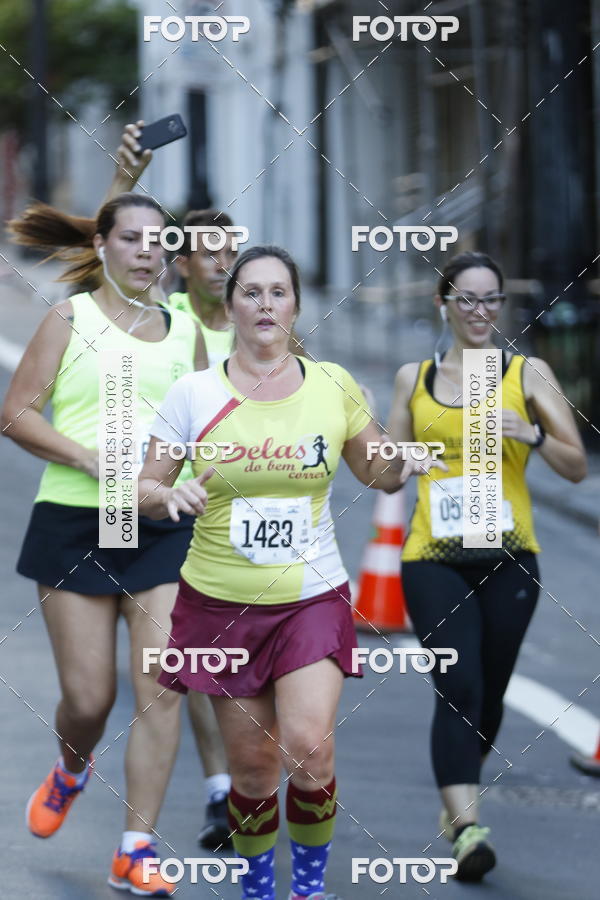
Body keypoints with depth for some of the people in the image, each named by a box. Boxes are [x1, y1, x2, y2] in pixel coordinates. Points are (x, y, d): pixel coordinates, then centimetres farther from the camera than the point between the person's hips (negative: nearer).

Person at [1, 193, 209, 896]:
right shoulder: (70, 320, 3)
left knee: (162, 688, -9)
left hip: (165, 528, 3)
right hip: (76, 522, -2)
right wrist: (89, 458, -15)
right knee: (88, 697, 0)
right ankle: (70, 772, 36)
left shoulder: (185, 330, 13)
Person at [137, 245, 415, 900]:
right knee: (252, 766, 3)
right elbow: (144, 489, 2)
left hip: (312, 599, 0)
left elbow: (381, 475, 13)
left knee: (309, 748, -17)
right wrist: (174, 496, -21)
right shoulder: (194, 394, -3)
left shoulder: (333, 385, 1)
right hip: (222, 601, 0)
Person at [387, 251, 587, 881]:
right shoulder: (414, 379, 12)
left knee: (488, 693, 8)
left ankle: (457, 804, 30)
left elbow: (576, 467, 5)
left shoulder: (528, 374, 7)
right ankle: (466, 827, -22)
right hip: (433, 558, 0)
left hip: (507, 557, 1)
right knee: (457, 687, -15)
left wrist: (531, 434, -13)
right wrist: (405, 466, -4)